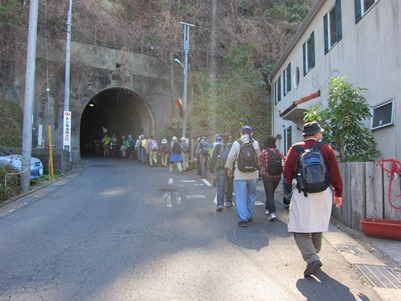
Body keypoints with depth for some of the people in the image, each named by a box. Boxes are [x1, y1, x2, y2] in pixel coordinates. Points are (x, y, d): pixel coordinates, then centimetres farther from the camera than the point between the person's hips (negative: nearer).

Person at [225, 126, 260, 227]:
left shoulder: (236, 143, -7)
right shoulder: (255, 143, 0)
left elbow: (231, 157, -5)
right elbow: (259, 157, 9)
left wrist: (230, 169, 12)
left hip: (240, 174, -3)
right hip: (253, 174, 3)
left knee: (241, 197, 2)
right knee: (251, 195, 18)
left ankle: (243, 219, 0)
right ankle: (250, 215, 28)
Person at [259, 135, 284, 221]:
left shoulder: (264, 152, -8)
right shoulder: (279, 152, 2)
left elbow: (260, 164, -4)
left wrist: (261, 172, 14)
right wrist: (279, 172, 15)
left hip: (267, 176, -4)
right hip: (277, 176, 4)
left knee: (269, 194, -1)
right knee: (271, 192, 21)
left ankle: (272, 212, -13)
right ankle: (268, 208, 34)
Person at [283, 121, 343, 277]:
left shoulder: (295, 149, -2)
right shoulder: (327, 149, 1)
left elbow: (287, 172, 2)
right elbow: (335, 173, 1)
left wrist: (292, 183, 22)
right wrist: (338, 193, 11)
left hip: (302, 194, -3)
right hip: (323, 194, 3)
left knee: (300, 230, 1)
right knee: (317, 226, 19)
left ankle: (312, 259, -14)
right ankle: (312, 254, 32)